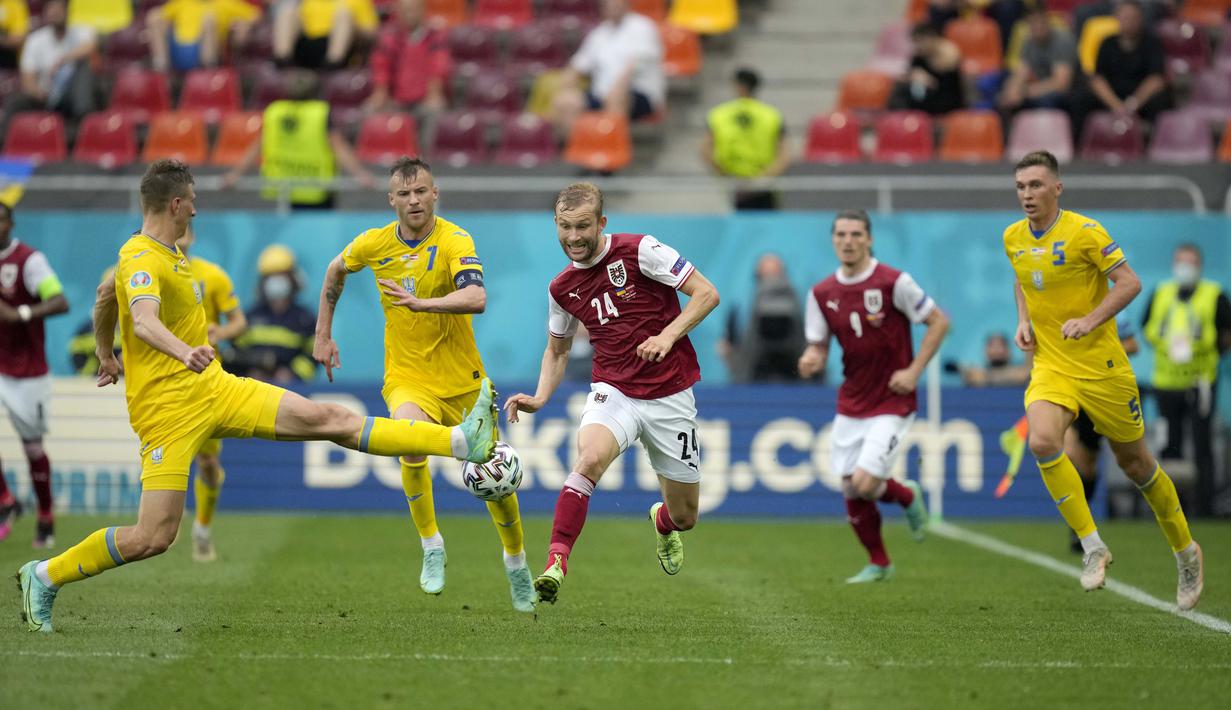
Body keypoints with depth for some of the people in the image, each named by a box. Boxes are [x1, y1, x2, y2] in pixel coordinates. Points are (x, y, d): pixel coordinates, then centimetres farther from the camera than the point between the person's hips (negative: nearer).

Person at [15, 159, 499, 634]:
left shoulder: (165, 254, 14)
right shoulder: (142, 260, -17)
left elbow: (105, 298, 30)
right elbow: (143, 322, -38)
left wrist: (105, 356, 44)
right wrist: (184, 352, -56)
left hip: (214, 390, 9)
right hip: (168, 409, -9)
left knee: (329, 419, -2)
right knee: (152, 538, -13)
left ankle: (461, 441, -10)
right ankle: (45, 577, 7)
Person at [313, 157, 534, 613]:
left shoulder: (455, 242, -15)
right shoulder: (374, 244, -2)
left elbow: (476, 298, -33)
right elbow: (335, 271, 20)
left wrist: (422, 303, -46)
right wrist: (323, 335, 20)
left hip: (462, 379, -1)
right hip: (407, 378, 1)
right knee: (411, 444, -31)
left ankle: (516, 561, 33)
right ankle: (431, 547, -12)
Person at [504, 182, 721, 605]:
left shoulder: (639, 251, -10)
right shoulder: (562, 288, 5)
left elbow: (706, 293, -9)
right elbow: (557, 349, 21)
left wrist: (667, 335, -22)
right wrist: (540, 398, 4)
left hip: (670, 396, -2)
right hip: (613, 391, 2)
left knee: (684, 517, 7)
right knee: (590, 458, -33)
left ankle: (662, 522, 46)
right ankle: (556, 562, -37)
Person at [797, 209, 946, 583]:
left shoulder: (894, 282, -12)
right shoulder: (821, 294, 2)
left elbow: (939, 321, -6)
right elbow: (819, 346, 8)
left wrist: (913, 371, -12)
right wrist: (811, 359, -16)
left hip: (892, 402, -5)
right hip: (850, 405, 5)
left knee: (864, 484, -15)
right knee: (851, 491, 3)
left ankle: (907, 496, 21)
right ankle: (878, 564, 26)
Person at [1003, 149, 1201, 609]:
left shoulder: (1084, 232, -13)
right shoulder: (1013, 238, 5)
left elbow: (1130, 282, -13)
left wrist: (1090, 321, -24)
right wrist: (1023, 321, 7)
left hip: (1101, 366, -4)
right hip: (1051, 367, 4)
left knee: (1135, 464, 7)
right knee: (1042, 442, -25)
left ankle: (1186, 550, 30)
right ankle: (1092, 546, -14)